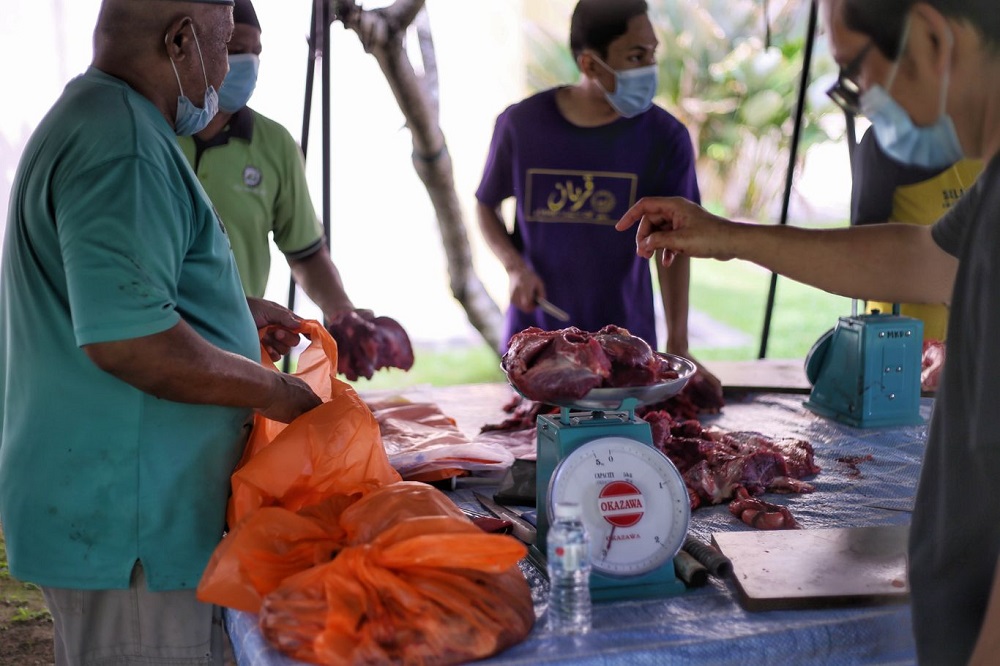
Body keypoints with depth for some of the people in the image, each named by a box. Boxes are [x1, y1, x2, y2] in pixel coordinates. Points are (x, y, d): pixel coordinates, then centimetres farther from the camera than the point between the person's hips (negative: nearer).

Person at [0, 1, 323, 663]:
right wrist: (274, 392, -16)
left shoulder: (90, 117, 15)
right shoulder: (123, 148, -21)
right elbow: (128, 339, -29)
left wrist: (236, 309, 24)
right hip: (123, 521, -11)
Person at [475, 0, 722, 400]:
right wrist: (514, 266, -11)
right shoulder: (521, 124, -7)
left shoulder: (666, 138, -9)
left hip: (625, 342, 0)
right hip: (535, 334, 1)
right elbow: (486, 205, 8)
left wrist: (677, 347, -14)